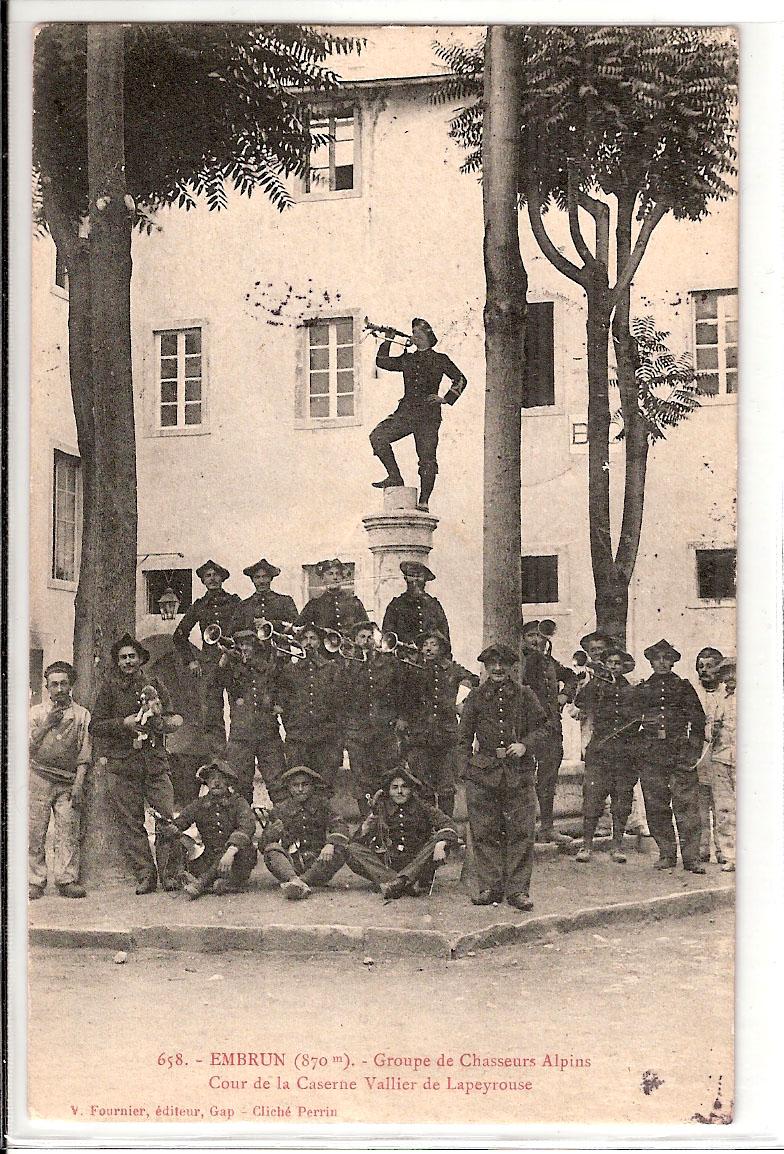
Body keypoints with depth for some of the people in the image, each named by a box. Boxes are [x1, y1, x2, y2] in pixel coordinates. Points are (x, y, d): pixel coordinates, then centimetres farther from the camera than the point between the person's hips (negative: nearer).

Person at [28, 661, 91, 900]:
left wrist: (79, 782, -3)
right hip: (39, 777, 0)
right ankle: (35, 882, -1)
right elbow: (27, 747, 5)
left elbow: (85, 753, 7)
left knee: (68, 830, -7)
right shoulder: (36, 713, 12)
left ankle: (67, 880, -5)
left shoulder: (82, 714, 10)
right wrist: (46, 725, -5)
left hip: (68, 782, 0)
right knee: (35, 831, -4)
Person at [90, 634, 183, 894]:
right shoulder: (109, 687, 7)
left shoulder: (155, 685, 12)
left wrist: (160, 718, -8)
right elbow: (95, 726, 3)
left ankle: (167, 873, -1)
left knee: (169, 817, -9)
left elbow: (172, 721, 14)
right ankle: (145, 875, 6)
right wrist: (124, 723, -10)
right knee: (130, 823, -1)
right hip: (121, 765, -1)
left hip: (155, 762, 1)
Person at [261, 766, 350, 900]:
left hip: (317, 860, 0)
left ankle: (302, 881, -41)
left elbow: (339, 826, -2)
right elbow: (265, 840, 6)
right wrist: (273, 831, -19)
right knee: (272, 851, -27)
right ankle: (296, 882, -53)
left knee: (339, 853, -26)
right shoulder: (281, 809, 12)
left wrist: (330, 844, -22)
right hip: (291, 862, 0)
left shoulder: (321, 805, 12)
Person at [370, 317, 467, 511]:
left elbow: (460, 380, 10)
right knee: (378, 437, -15)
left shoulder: (439, 359, 9)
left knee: (427, 458, -7)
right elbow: (382, 362, 20)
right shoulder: (407, 359, 20)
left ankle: (423, 502, -5)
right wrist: (387, 341, 15)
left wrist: (446, 399, 0)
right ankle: (395, 476, -5)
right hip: (406, 412, 4)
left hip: (428, 414, -4)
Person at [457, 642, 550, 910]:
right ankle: (490, 887, 11)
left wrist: (525, 745, -9)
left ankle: (517, 889, 4)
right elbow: (464, 736, 12)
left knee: (521, 832, -2)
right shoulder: (476, 696, 9)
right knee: (484, 832, 2)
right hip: (483, 772, 1)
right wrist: (468, 767, 2)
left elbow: (543, 728, 9)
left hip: (519, 772, -1)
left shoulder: (525, 695, 8)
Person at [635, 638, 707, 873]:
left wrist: (693, 750, -2)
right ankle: (666, 854, 12)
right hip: (651, 754, 2)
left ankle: (691, 857, -7)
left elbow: (698, 721, 8)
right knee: (656, 806, 2)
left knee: (686, 805, -9)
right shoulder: (641, 690, 15)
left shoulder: (683, 687, 11)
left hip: (680, 752, -2)